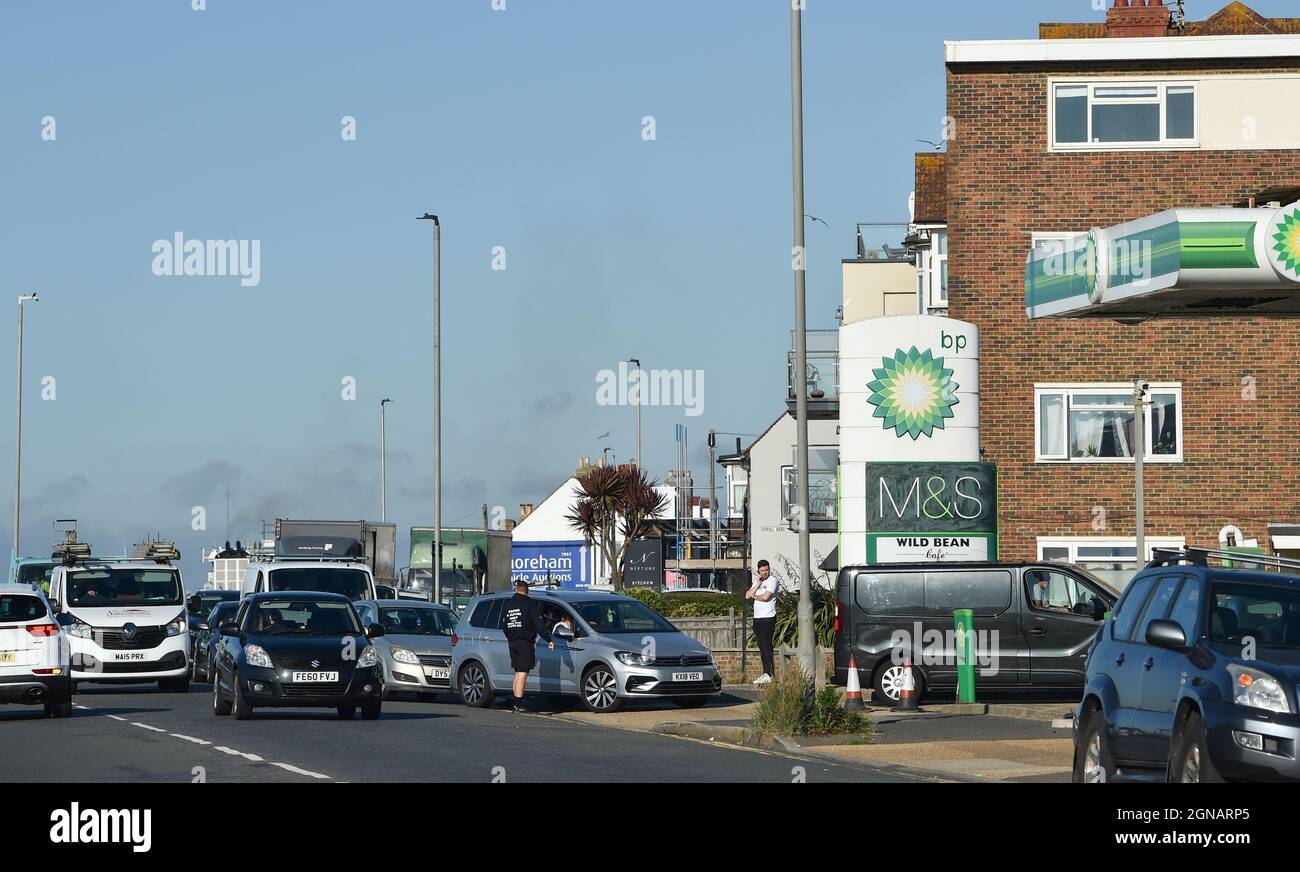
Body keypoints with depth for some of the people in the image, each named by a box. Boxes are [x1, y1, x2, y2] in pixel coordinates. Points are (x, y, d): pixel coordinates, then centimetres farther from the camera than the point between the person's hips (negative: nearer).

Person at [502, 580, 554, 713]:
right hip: (525, 643, -6)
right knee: (522, 674, -7)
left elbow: (504, 624, 18)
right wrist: (549, 639, -6)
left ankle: (516, 703, 15)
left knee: (518, 673, 15)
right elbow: (539, 624, -11)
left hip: (512, 643, 6)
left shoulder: (508, 604, 10)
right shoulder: (529, 604, -8)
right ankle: (519, 704, -11)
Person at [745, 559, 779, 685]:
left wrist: (754, 596, 1)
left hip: (768, 617, -8)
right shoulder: (757, 581, 19)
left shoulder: (772, 581, -6)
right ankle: (766, 673, 10)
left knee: (766, 645, -12)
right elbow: (747, 595, 9)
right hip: (757, 617, 8)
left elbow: (765, 597, -18)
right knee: (762, 646, 7)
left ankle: (768, 674, -15)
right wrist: (757, 585, -2)